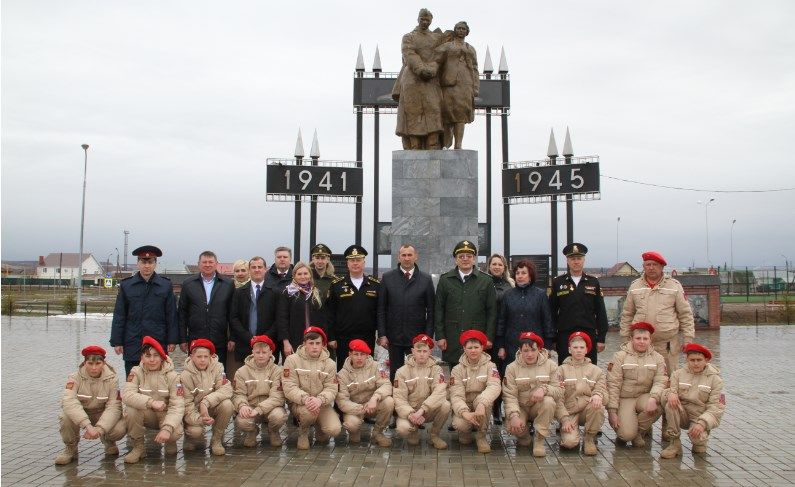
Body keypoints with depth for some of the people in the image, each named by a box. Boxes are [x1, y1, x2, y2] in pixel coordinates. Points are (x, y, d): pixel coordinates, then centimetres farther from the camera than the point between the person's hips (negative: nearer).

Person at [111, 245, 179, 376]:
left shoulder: (166, 285, 5)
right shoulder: (126, 285, 6)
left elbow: (172, 315, 5)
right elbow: (119, 316, 6)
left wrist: (172, 340, 0)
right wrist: (117, 342, 1)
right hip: (132, 345, 1)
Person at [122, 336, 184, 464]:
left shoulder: (172, 376, -11)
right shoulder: (136, 372, -8)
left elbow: (177, 406, -20)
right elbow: (126, 395, -24)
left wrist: (167, 428, -36)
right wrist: (151, 402, -38)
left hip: (166, 415, -1)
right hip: (146, 415, 1)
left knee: (175, 433, -31)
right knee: (131, 411, -30)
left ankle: (170, 442, 9)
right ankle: (138, 447, -7)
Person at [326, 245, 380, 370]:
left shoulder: (376, 285, 6)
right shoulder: (336, 285, 3)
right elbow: (330, 313, 1)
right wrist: (331, 337, -4)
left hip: (368, 339, 1)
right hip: (343, 340, -1)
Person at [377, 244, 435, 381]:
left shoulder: (426, 279, 3)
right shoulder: (387, 277, 4)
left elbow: (430, 311, 3)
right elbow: (381, 309, 4)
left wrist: (428, 336, -2)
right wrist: (382, 334, -2)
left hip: (417, 337, -1)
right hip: (394, 336, 1)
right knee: (395, 373, 8)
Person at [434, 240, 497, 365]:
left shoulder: (486, 281, 7)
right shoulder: (445, 280, 8)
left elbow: (492, 312, 6)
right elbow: (438, 310, 7)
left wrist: (489, 337, -1)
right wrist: (440, 336, 0)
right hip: (452, 340, 1)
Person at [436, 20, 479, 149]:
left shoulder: (471, 49, 23)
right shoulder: (446, 46, 16)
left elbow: (474, 70, 17)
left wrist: (475, 89, 5)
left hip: (464, 84, 1)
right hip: (449, 82, -1)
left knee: (460, 114, -10)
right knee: (447, 112, -8)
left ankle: (458, 146, -18)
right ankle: (446, 144, 1)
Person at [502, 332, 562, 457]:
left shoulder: (550, 365, -2)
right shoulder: (512, 368, -5)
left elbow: (559, 391, -9)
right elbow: (509, 395, -13)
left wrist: (544, 389, -30)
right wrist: (514, 416, -29)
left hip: (539, 408, 1)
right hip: (520, 407, -1)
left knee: (549, 401, -33)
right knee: (513, 427, -31)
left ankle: (539, 440, -15)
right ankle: (523, 435, 10)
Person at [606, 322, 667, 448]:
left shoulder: (657, 358, 6)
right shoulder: (620, 356, -3)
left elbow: (660, 382, -7)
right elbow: (613, 385, -6)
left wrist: (653, 398, -28)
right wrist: (612, 411, -12)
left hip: (644, 397, 3)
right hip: (625, 399, -3)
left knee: (657, 407, -32)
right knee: (627, 434, -25)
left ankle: (639, 431, -3)